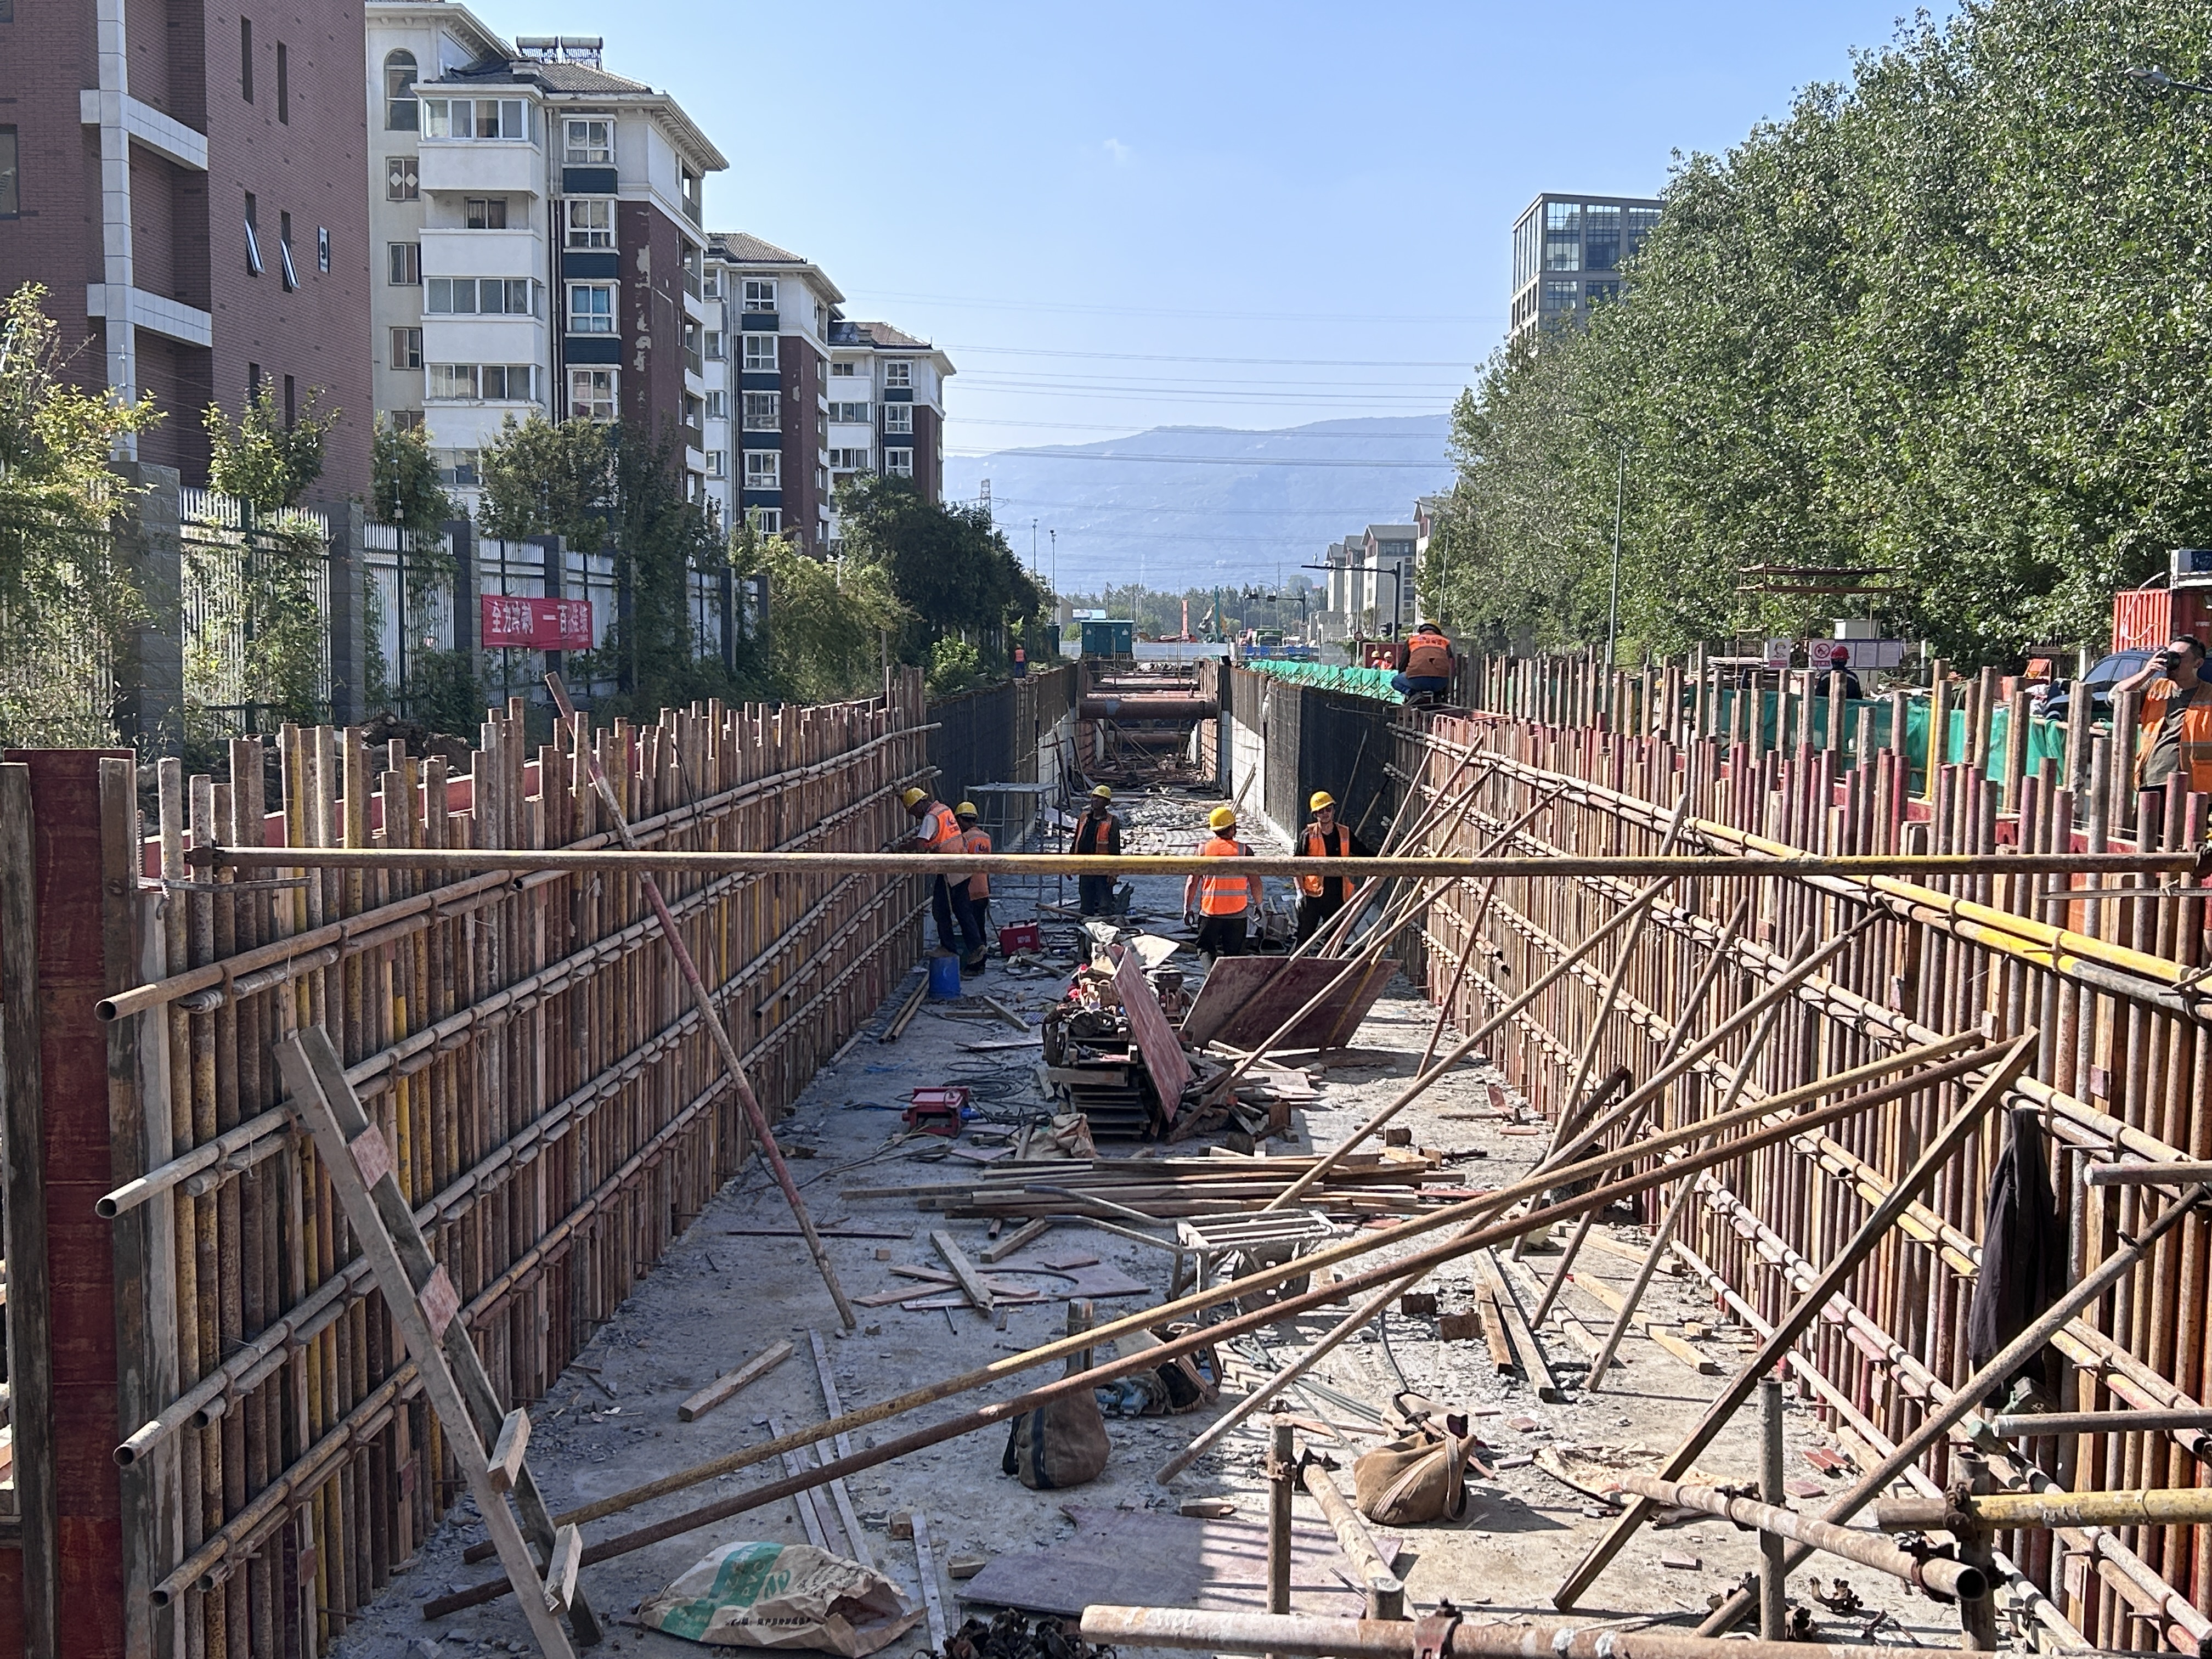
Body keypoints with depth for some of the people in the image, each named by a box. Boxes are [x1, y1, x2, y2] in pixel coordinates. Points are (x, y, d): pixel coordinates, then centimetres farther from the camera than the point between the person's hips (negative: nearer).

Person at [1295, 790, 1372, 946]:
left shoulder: (1345, 834, 7)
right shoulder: (1308, 835, -3)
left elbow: (1365, 854, 14)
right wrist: (1300, 891, -11)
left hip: (1336, 896, 3)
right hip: (1312, 895, -3)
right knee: (1304, 938, -5)